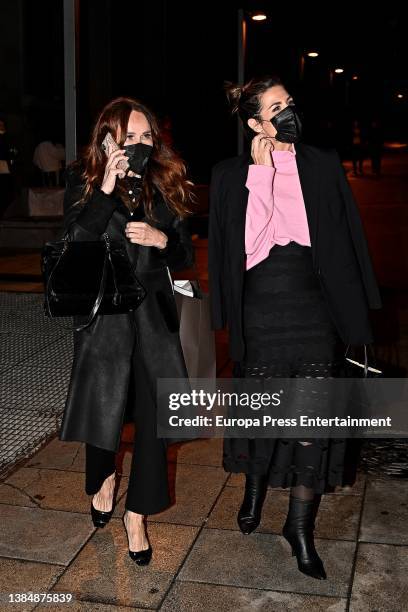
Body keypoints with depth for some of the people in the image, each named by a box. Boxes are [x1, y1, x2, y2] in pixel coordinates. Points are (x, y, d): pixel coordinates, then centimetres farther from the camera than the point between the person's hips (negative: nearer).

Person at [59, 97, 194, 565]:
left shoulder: (164, 185, 5)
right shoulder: (84, 181, -1)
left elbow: (186, 255, 8)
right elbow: (74, 242, -15)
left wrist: (162, 239, -13)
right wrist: (107, 188, -22)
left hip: (153, 314, 2)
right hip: (103, 312, -1)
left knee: (154, 416, -1)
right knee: (103, 407, 10)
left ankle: (137, 515, 16)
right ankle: (105, 479, 43)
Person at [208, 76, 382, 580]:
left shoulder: (323, 166, 2)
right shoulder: (231, 175, -2)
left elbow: (346, 241, 4)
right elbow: (243, 248, -13)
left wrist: (354, 313, 2)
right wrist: (260, 174, -15)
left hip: (314, 312, 1)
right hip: (260, 312, 0)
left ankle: (300, 526, 19)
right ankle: (254, 487, 45)